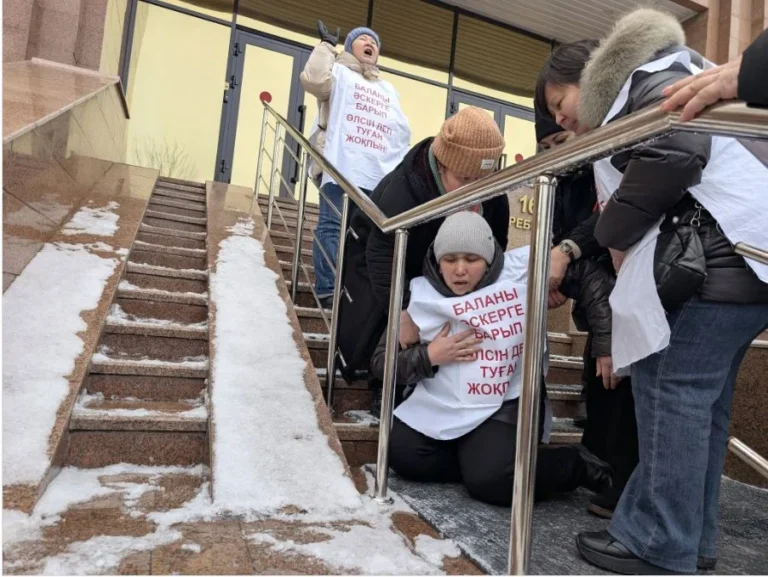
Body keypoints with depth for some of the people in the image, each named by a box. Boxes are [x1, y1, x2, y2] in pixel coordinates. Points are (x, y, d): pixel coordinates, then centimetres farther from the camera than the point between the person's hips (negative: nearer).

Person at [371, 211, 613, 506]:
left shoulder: (522, 268, -7)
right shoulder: (420, 294, -5)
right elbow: (380, 361, -3)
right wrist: (429, 357, -18)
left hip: (507, 404, -3)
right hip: (441, 404, 3)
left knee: (490, 480, -22)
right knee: (403, 457, -12)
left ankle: (576, 465, 5)